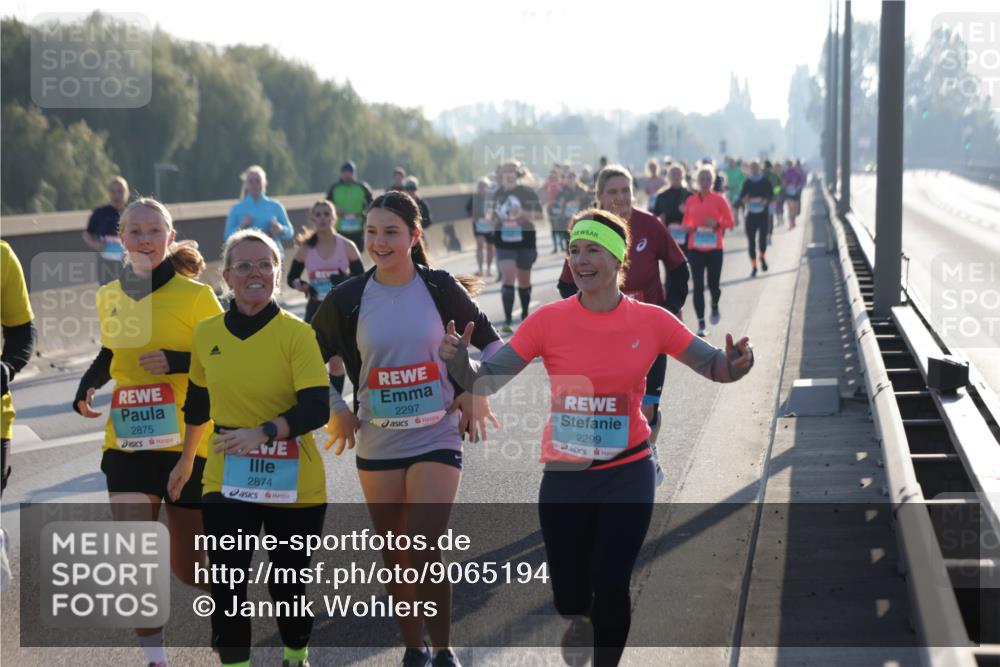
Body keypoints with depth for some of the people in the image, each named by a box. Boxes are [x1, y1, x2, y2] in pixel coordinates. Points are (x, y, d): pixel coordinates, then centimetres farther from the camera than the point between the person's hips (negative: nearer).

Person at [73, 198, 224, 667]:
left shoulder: (195, 295, -8)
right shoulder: (110, 297, 6)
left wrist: (177, 362, -23)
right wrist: (86, 389, 3)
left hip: (186, 445, -3)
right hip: (127, 444, 3)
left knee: (188, 565, 7)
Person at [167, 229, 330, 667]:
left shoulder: (296, 333, -10)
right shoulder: (207, 333, 3)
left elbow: (317, 409, -18)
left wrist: (264, 432, -33)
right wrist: (186, 460, 28)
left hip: (292, 483, -2)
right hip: (226, 479, 2)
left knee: (288, 581, 10)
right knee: (226, 582, -7)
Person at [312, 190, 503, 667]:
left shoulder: (441, 288, -4)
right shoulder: (347, 299, -2)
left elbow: (490, 343, 9)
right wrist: (335, 409, 2)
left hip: (436, 440, -2)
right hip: (376, 446, 2)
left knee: (423, 554, -13)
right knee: (394, 559, 9)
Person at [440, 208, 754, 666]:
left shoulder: (651, 320, -6)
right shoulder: (547, 320, -8)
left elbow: (715, 367, 3)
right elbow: (484, 382, -8)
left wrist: (734, 365, -21)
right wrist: (458, 361, -29)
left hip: (626, 475, -1)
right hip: (564, 477, 1)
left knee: (610, 589, -4)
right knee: (568, 597, 9)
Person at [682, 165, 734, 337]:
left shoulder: (719, 199, -1)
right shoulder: (690, 200, 5)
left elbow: (729, 221, 0)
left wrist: (717, 224, -18)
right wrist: (688, 228, -8)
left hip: (714, 248, -1)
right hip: (695, 248, 1)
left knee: (713, 284, 2)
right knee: (698, 286, -4)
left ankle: (715, 306, 38)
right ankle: (701, 324, 2)